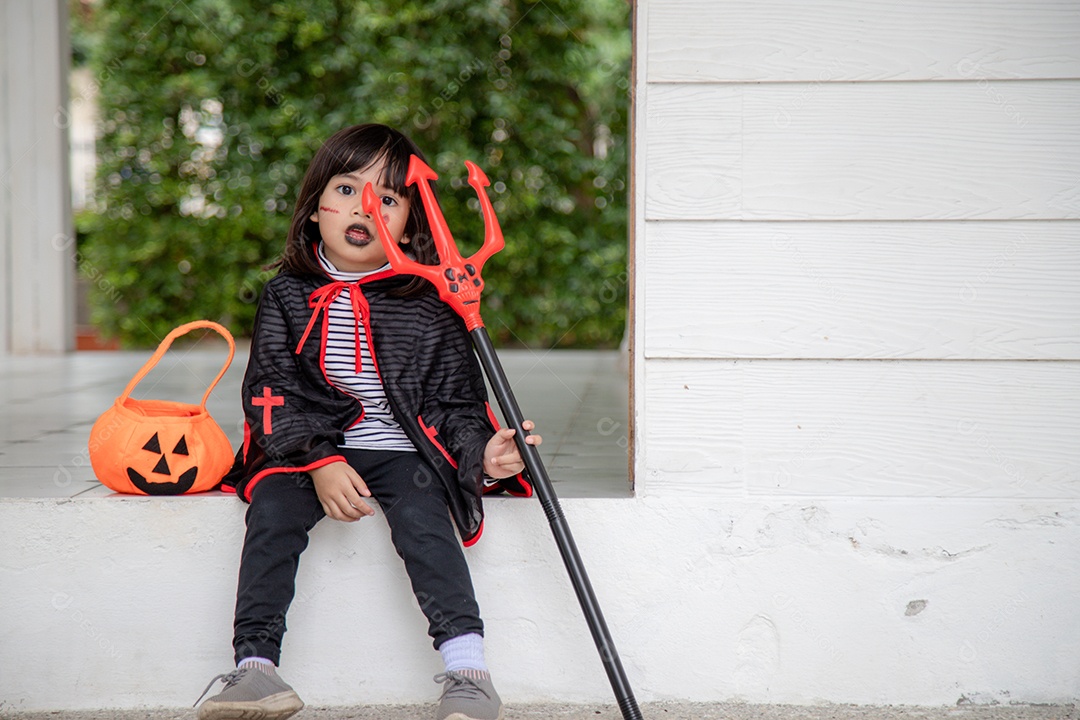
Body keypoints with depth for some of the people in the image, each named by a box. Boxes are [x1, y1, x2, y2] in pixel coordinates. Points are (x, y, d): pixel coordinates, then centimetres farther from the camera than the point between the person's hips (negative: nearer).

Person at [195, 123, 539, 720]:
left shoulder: (429, 308, 3)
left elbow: (454, 405, 4)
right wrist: (320, 463, -18)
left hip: (402, 452, -1)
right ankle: (255, 665, -25)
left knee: (421, 515, -29)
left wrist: (480, 454, -19)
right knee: (273, 508, -26)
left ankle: (468, 671, -32)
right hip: (307, 450, 1)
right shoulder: (288, 296, 5)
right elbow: (271, 393, -2)